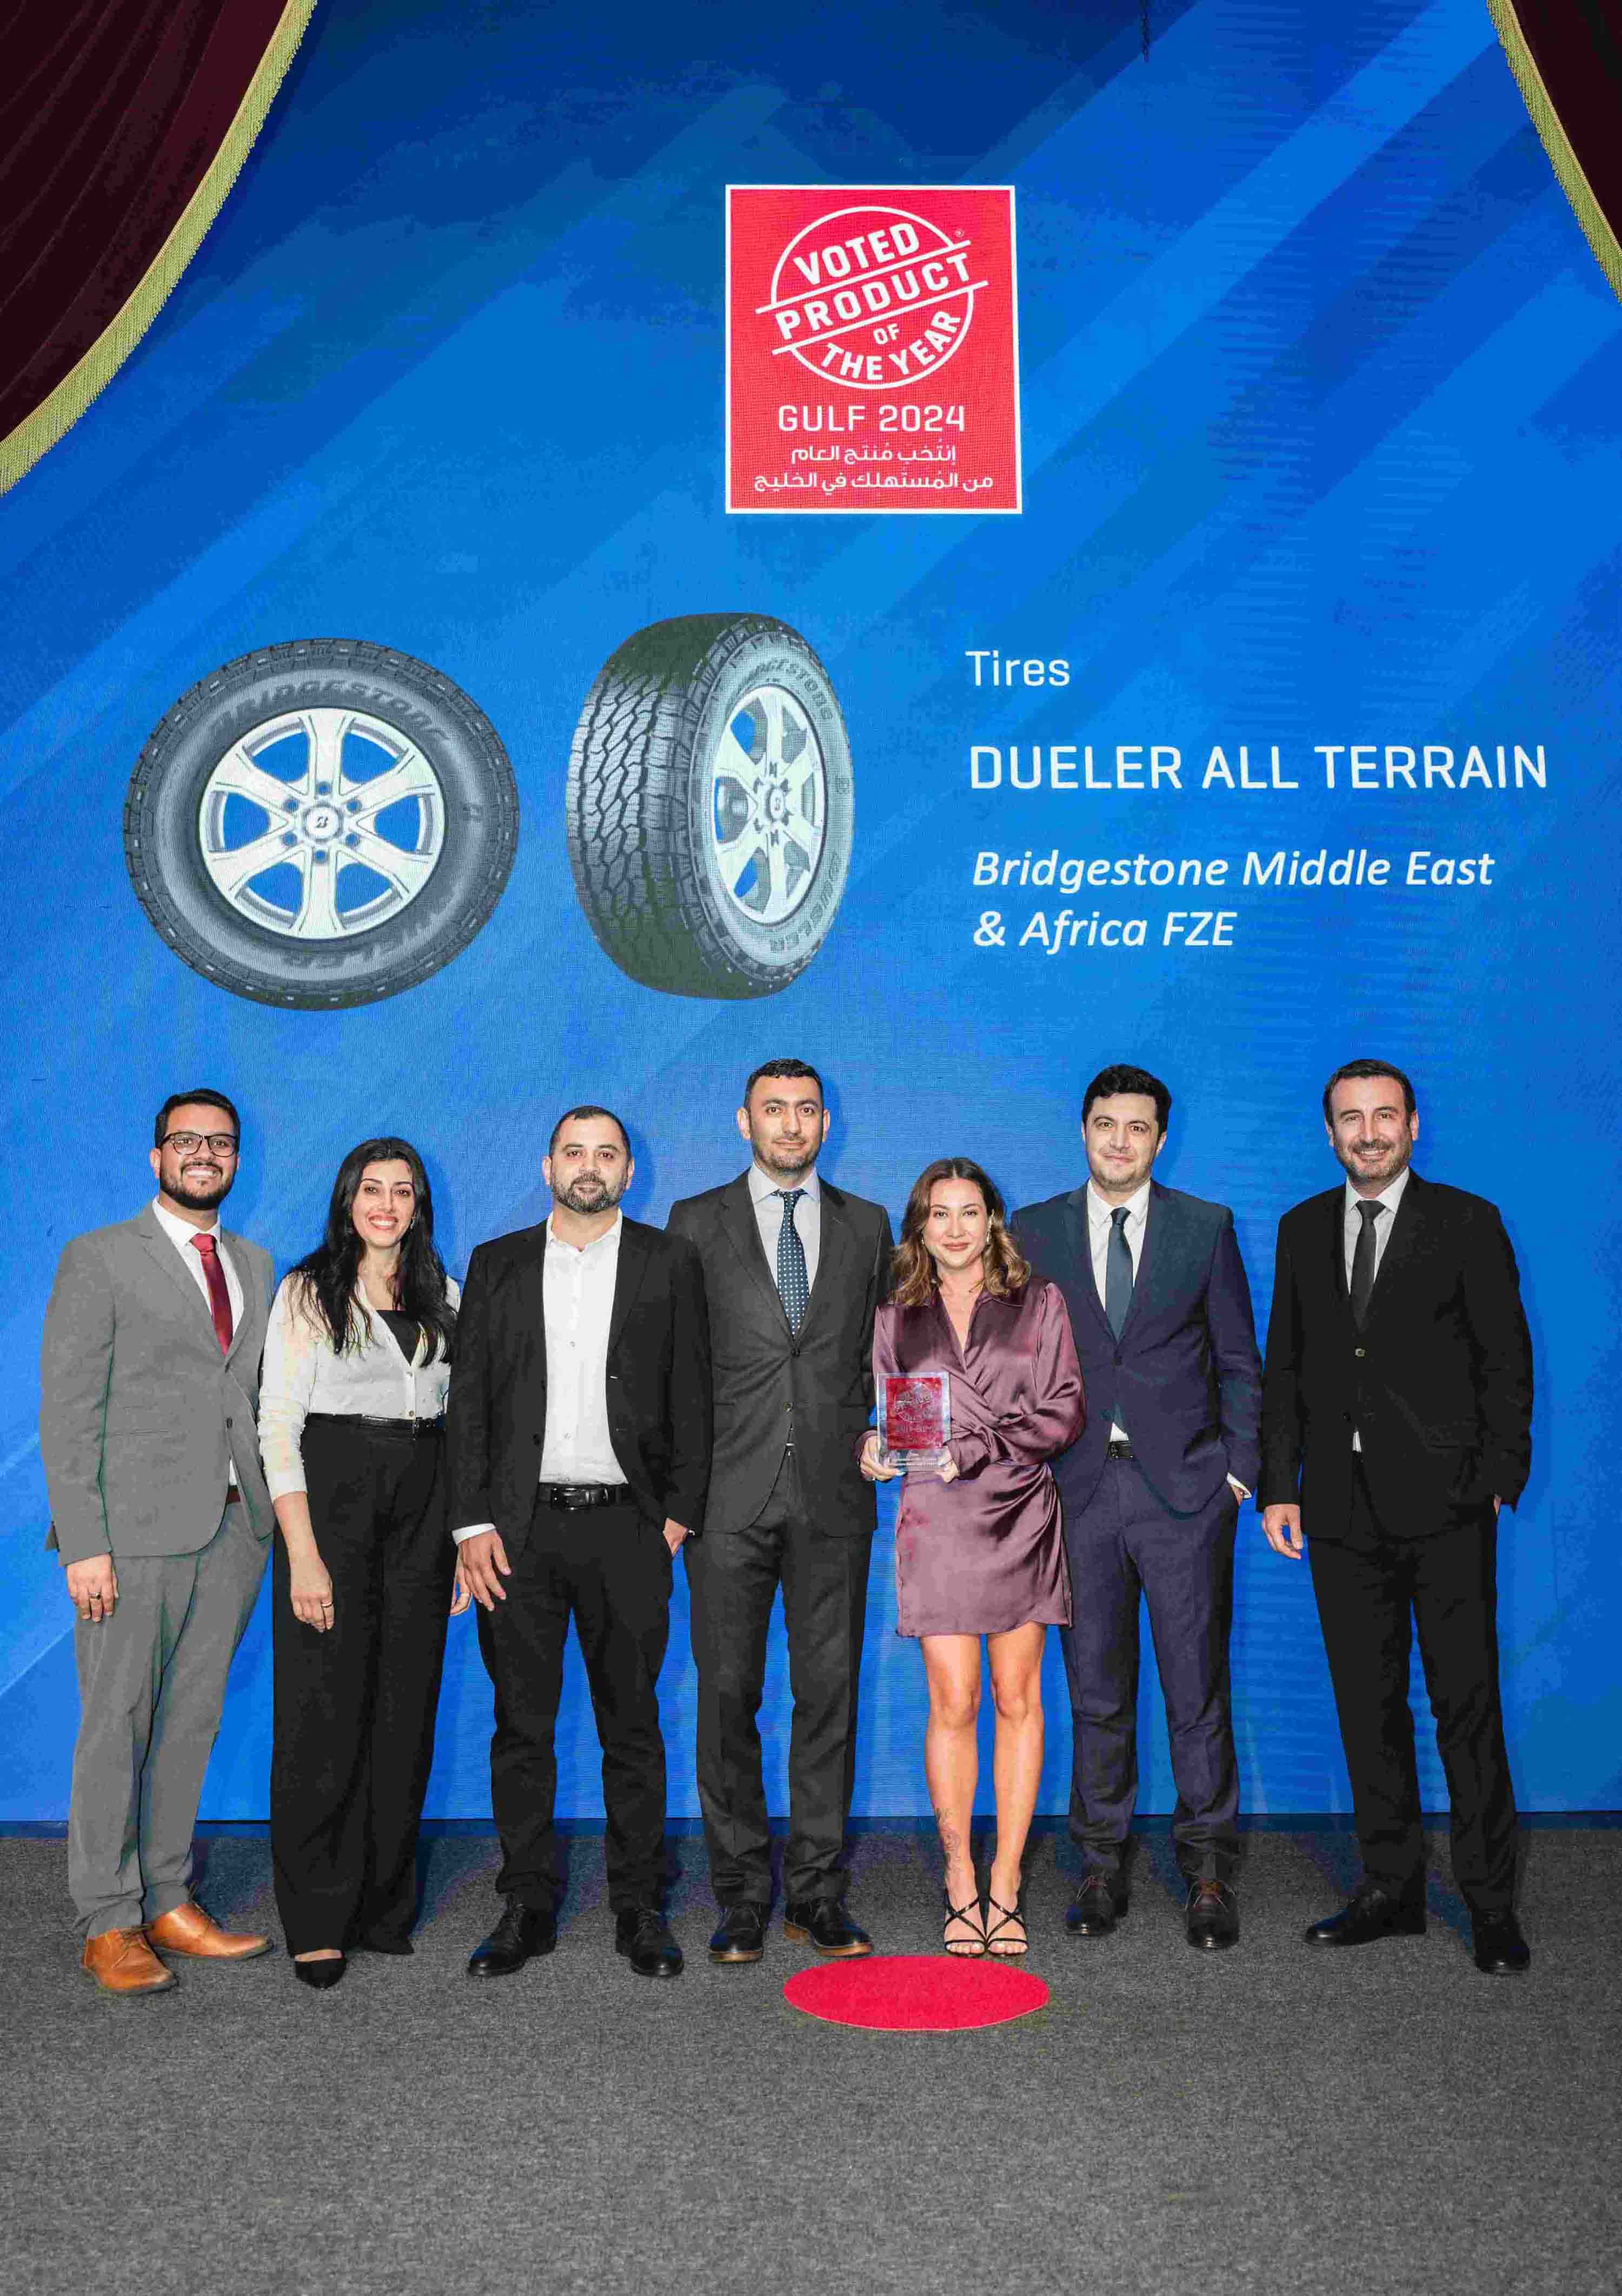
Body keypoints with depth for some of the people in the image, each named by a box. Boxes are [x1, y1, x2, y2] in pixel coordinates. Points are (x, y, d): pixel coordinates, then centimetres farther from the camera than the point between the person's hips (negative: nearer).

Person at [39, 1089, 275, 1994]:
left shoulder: (256, 1265, 16)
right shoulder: (99, 1259, -2)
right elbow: (69, 1412, -6)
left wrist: (273, 1506, 7)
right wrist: (84, 1544, -13)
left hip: (235, 1528, 5)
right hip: (137, 1530, -5)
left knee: (193, 1723, 11)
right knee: (118, 1729, 1)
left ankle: (168, 1902, 22)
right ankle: (110, 1925, 12)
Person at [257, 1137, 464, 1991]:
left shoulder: (440, 1295, 11)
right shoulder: (308, 1293, -1)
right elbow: (277, 1428, -7)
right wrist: (303, 1554, -15)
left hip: (424, 1504, 4)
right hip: (333, 1496, -4)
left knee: (405, 1711, 8)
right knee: (324, 1714, -2)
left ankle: (383, 1909, 21)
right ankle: (318, 1923, 10)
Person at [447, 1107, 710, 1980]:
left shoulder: (668, 1263, 6)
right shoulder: (497, 1264, 9)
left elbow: (691, 1395, 3)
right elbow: (468, 1398, 5)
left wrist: (680, 1510, -4)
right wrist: (473, 1522, -3)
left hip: (625, 1524, -1)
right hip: (519, 1524, 1)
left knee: (631, 1724, 6)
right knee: (521, 1724, 7)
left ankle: (639, 1908, 17)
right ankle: (527, 1907, 19)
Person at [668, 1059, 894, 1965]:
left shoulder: (867, 1225, 11)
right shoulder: (697, 1222, 6)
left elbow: (881, 1352, 16)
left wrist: (874, 1440, 3)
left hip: (833, 1492, 2)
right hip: (731, 1493, -1)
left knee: (830, 1693, 4)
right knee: (729, 1695, 2)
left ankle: (818, 1892, 15)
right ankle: (743, 1898, 13)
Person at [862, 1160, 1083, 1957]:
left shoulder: (1038, 1305, 7)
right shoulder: (897, 1319, 11)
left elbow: (1062, 1413, -1)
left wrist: (973, 1449, -11)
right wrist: (878, 1448, -7)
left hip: (1020, 1517, 0)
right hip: (936, 1523, 0)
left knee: (1017, 1700, 1)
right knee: (953, 1705, -3)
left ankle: (1005, 1885, 10)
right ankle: (960, 1883, 9)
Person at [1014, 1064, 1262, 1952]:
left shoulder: (1206, 1228, 5)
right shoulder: (1033, 1233, 8)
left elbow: (1240, 1362, 7)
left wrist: (1238, 1471, 0)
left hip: (1185, 1488, -1)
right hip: (1077, 1490, 1)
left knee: (1197, 1688, 2)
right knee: (1096, 1693, 8)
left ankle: (1207, 1871, 16)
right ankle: (1101, 1864, 21)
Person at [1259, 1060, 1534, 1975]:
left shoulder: (1469, 1223, 0)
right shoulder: (1303, 1229, 11)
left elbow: (1506, 1361, -1)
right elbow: (1283, 1367, 12)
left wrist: (1498, 1481, -8)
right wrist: (1279, 1486, 6)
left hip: (1443, 1503, -4)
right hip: (1343, 1507, 4)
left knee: (1468, 1704, 0)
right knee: (1369, 1705, 10)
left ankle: (1493, 1905, 12)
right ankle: (1392, 1889, 22)